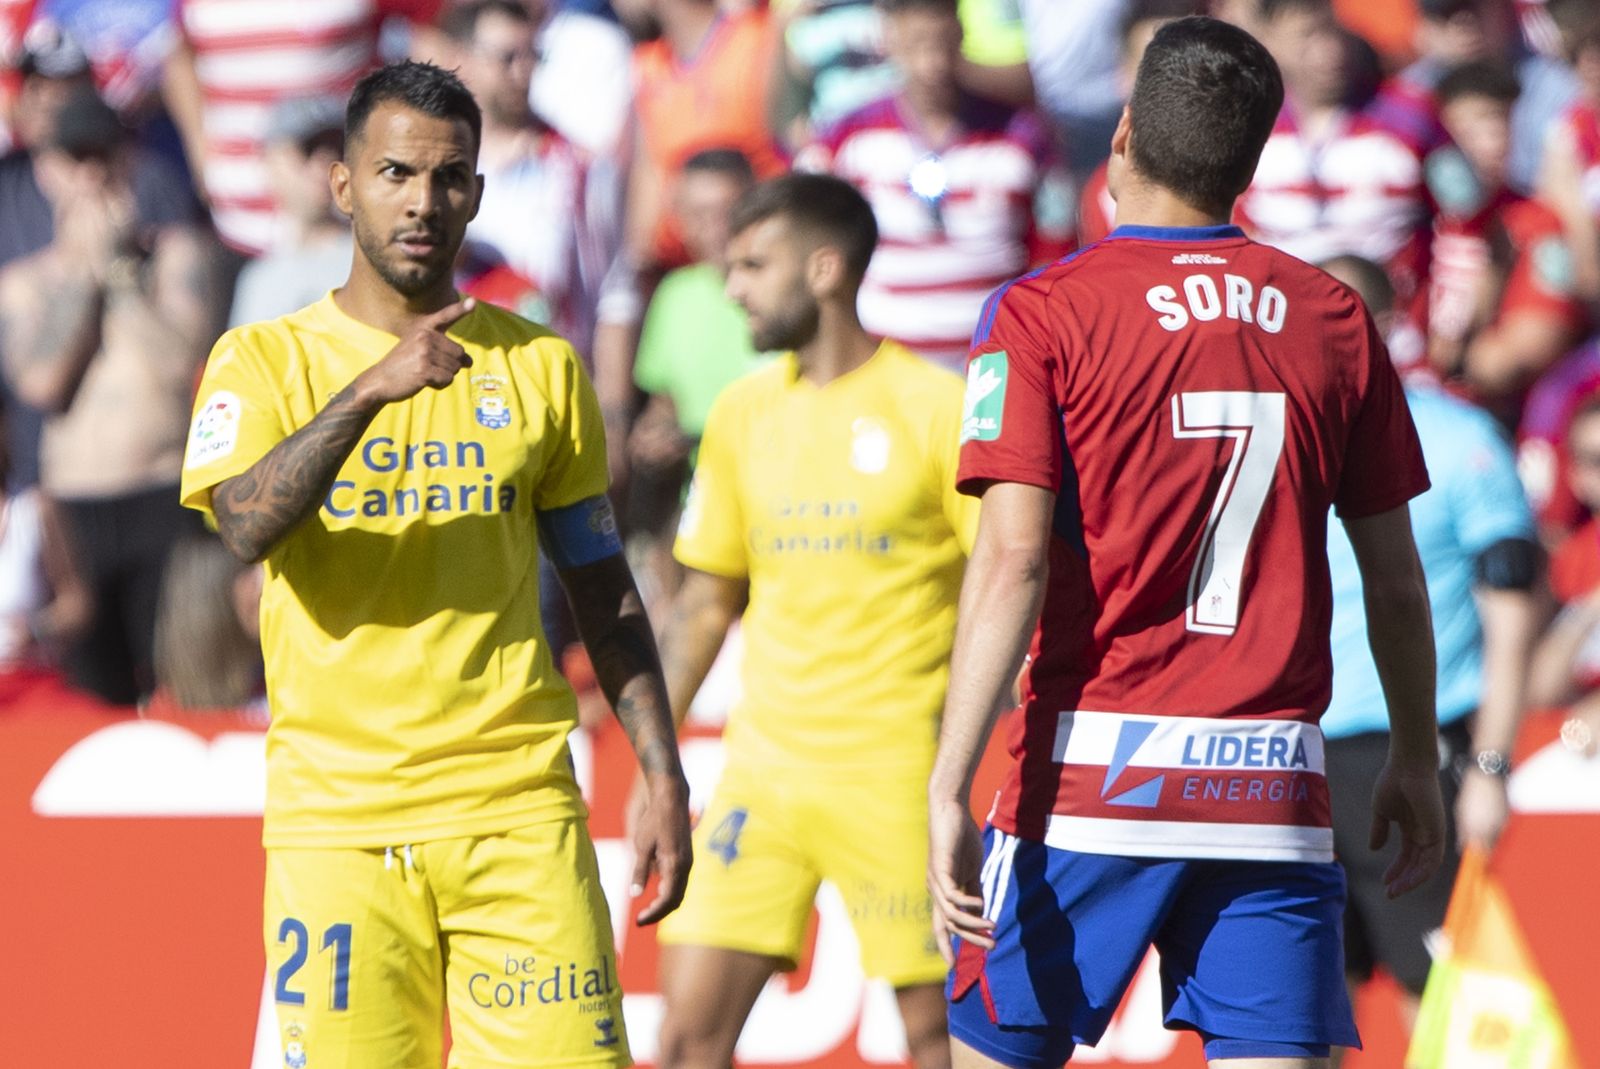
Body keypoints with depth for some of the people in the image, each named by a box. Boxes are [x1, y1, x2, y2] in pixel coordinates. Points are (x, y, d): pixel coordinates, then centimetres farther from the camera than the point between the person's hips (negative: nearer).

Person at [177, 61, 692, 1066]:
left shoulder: (540, 367, 10)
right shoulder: (264, 361, 3)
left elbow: (603, 588, 15)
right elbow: (248, 524, -16)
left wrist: (665, 773, 8)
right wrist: (371, 390, -25)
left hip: (519, 813, 2)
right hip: (336, 819, -1)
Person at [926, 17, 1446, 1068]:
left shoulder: (1043, 314, -4)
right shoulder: (1336, 319, 7)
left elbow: (1014, 560, -13)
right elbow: (1396, 577, 12)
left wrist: (949, 788, -14)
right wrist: (1417, 758, 26)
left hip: (1093, 774, -3)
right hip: (1275, 784, 3)